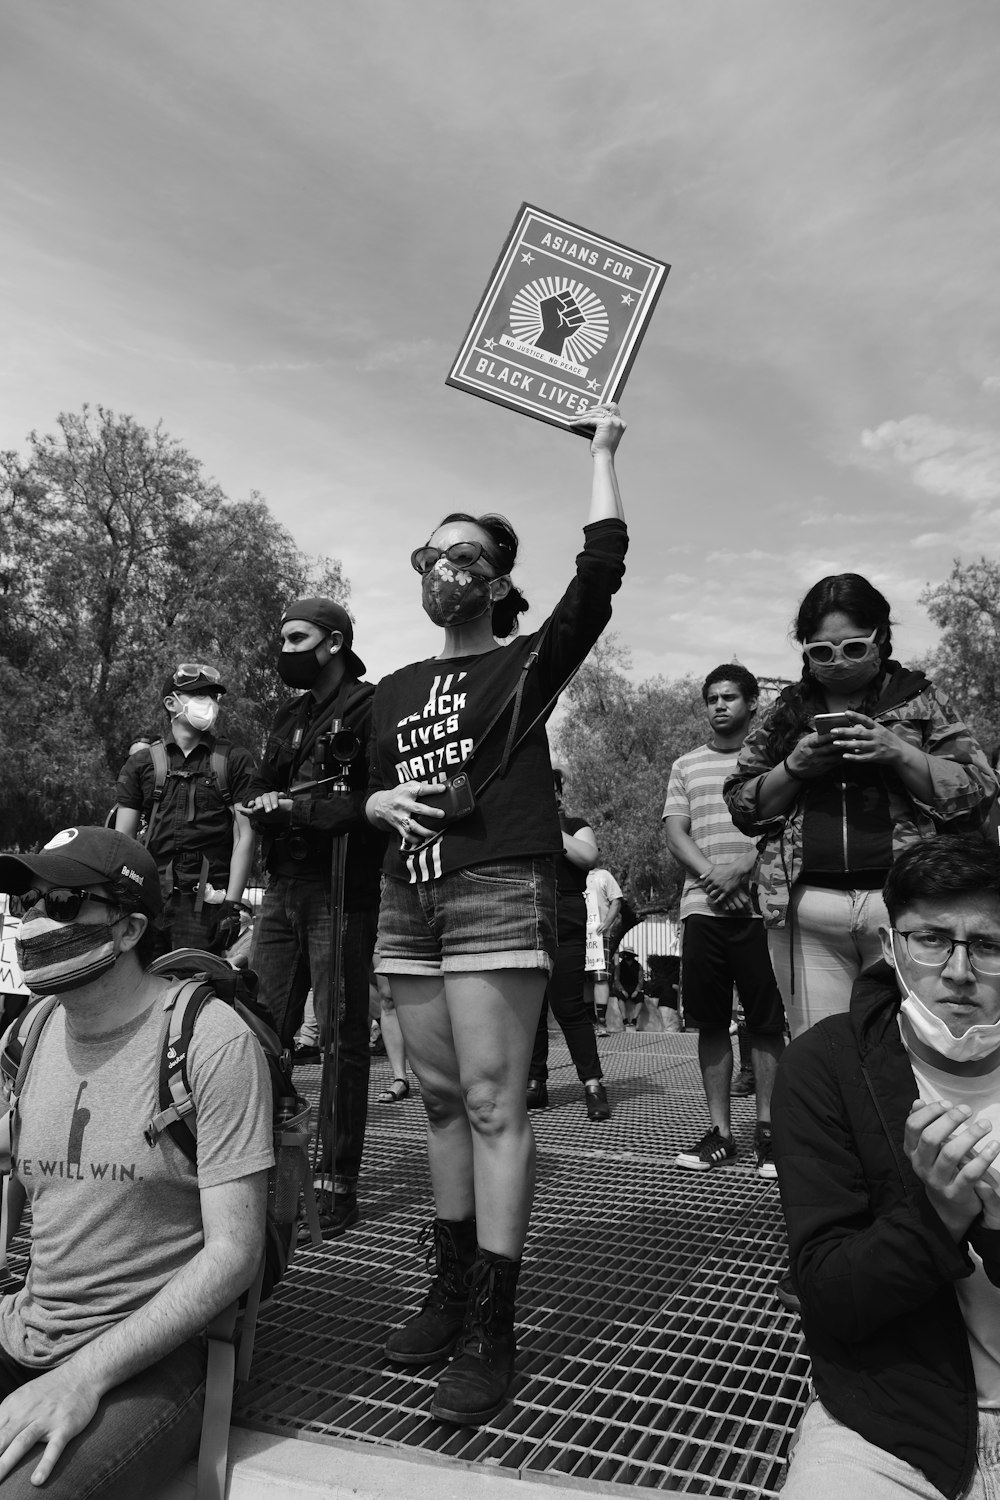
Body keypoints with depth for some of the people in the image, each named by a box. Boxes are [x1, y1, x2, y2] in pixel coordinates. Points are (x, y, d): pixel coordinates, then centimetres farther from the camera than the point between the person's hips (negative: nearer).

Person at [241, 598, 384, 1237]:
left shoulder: (370, 707, -5)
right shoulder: (289, 715, 20)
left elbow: (375, 802, -16)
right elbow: (257, 797, 16)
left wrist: (297, 808, -14)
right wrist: (266, 806, -5)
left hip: (340, 890, -7)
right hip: (283, 886, 7)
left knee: (341, 1038, 1)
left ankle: (342, 1184, 11)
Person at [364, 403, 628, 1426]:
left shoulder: (527, 663, 3)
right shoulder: (396, 688, 16)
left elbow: (600, 569, -7)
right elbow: (367, 798, 20)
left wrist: (602, 450, 2)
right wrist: (387, 801, -4)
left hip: (499, 896, -5)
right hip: (408, 901, 6)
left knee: (492, 1101, -6)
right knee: (440, 1097, 11)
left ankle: (490, 1331, 3)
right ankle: (451, 1286, 25)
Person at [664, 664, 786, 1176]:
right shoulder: (685, 766, 17)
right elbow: (675, 832, 8)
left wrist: (742, 869, -15)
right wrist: (710, 873, -10)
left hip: (759, 903, -2)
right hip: (702, 906, 3)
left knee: (766, 1022, 1)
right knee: (710, 1022, 5)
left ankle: (766, 1129, 12)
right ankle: (719, 1132, 14)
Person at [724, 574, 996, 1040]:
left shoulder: (921, 699, 11)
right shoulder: (786, 711, 14)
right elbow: (743, 808, 12)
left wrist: (898, 752, -10)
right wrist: (793, 768, -6)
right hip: (805, 910, 1)